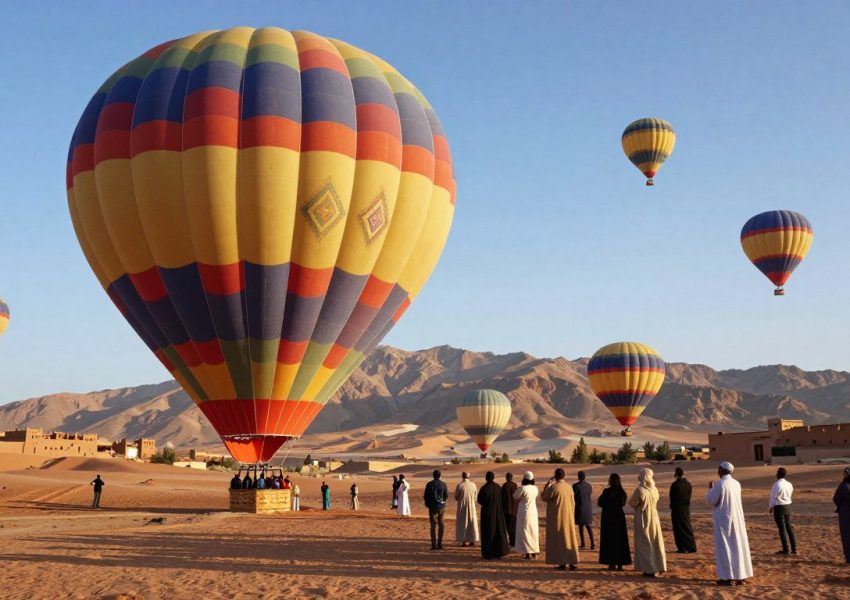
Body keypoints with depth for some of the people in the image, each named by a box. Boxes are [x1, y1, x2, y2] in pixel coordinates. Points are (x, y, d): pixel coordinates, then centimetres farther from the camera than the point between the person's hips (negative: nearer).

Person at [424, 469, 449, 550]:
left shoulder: (429, 484, -5)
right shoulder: (443, 484, -3)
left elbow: (426, 496, -2)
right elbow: (446, 496, 2)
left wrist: (427, 504, 14)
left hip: (432, 507, -1)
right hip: (441, 507, 1)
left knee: (433, 525, 2)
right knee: (441, 525, 10)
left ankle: (434, 544, -4)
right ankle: (440, 544, 10)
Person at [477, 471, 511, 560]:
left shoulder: (484, 488, -16)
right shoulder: (498, 487, -2)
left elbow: (479, 500, -9)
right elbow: (502, 500, 6)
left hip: (487, 512, -4)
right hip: (498, 512, 4)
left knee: (488, 532, 3)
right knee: (499, 531, 14)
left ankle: (488, 554, 3)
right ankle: (500, 552, 18)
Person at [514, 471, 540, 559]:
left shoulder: (522, 488, -18)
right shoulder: (535, 488, 2)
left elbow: (515, 498, -7)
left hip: (524, 512, -6)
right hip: (533, 511, 6)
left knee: (525, 532, 2)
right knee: (534, 531, 14)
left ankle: (528, 553, 1)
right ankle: (534, 552, 18)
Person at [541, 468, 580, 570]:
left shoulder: (554, 487, -16)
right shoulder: (569, 487, 4)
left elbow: (544, 497, -6)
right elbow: (573, 503, 11)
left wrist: (546, 486, 5)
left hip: (557, 518, -5)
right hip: (568, 517, 5)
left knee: (558, 539, 2)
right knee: (570, 538, 10)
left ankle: (562, 563, 2)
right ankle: (573, 562, 8)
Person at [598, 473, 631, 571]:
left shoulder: (607, 491, -15)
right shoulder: (622, 492, -1)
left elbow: (600, 503, -7)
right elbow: (622, 503, 13)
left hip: (608, 518, -4)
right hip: (619, 517, 4)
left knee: (609, 540, 5)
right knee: (620, 540, 11)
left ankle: (612, 563, 5)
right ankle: (620, 563, 12)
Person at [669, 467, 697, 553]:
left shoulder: (675, 485, -18)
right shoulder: (688, 484, 1)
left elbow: (672, 497, -11)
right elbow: (689, 496, 7)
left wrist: (672, 507, 4)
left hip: (677, 509, -6)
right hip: (686, 508, 6)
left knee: (679, 529, 2)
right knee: (687, 527, 15)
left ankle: (682, 548, 4)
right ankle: (691, 547, 18)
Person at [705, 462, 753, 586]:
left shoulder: (720, 484, -17)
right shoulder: (736, 484, 5)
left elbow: (710, 500, -12)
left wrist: (710, 489, 4)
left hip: (724, 519, -7)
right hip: (737, 519, 7)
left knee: (724, 547, 0)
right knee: (738, 545, 10)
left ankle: (728, 577, 0)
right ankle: (741, 575, 15)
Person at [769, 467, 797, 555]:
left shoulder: (777, 484, -18)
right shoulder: (789, 484, 3)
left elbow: (773, 497, -12)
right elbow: (789, 495, 13)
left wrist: (770, 508, 4)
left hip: (779, 507, -7)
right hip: (788, 506, 7)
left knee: (782, 529, 0)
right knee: (789, 527, 14)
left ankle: (785, 549, 5)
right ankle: (794, 548, 15)